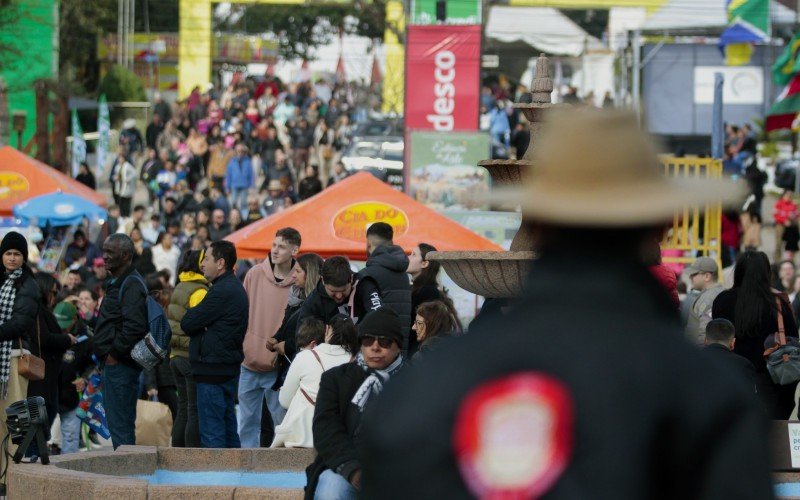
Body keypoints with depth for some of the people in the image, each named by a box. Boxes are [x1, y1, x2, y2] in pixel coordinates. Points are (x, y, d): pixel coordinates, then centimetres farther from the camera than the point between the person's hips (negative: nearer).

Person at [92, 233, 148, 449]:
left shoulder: (132, 285, -13)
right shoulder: (117, 283, 19)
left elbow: (135, 326, -25)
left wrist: (115, 354, -18)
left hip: (120, 365, -11)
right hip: (113, 366, 11)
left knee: (120, 425, -10)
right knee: (118, 424, 13)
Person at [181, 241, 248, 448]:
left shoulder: (222, 291, -17)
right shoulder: (235, 288, 17)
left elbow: (188, 324, -16)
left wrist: (190, 313, 4)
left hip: (213, 369, -10)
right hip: (228, 367, 10)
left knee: (211, 433, -8)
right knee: (228, 428, 14)